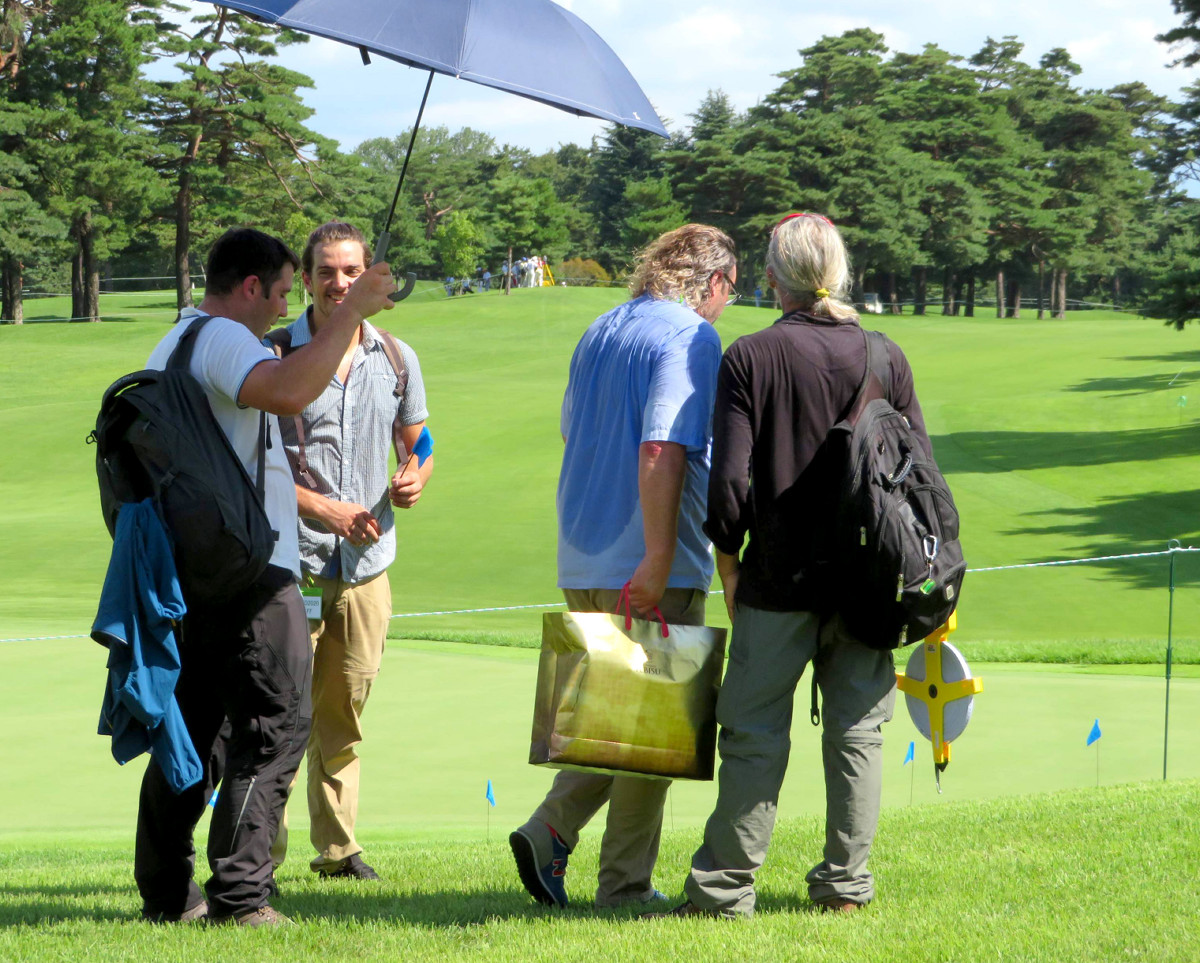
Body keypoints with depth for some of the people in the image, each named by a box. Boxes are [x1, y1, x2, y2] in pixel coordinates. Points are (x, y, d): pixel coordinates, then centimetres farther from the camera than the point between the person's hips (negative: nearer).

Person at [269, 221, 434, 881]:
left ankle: (337, 846, 18)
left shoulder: (397, 358, 11)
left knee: (344, 711, 9)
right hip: (293, 558, -4)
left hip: (368, 561, 4)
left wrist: (416, 476, -2)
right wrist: (320, 507, -15)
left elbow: (419, 440, 21)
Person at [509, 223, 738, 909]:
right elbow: (662, 449, -23)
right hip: (652, 569, -8)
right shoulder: (692, 339, -12)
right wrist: (657, 558, -25)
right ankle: (625, 885, 7)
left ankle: (550, 833, 5)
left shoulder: (600, 332, 14)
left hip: (583, 563, 8)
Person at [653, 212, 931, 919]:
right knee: (856, 729, 10)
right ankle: (846, 883, 12)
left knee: (754, 733, 3)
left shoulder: (751, 357, -6)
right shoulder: (885, 357, 2)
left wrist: (728, 566, 4)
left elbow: (729, 480, -10)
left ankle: (725, 887, 4)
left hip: (779, 578, -2)